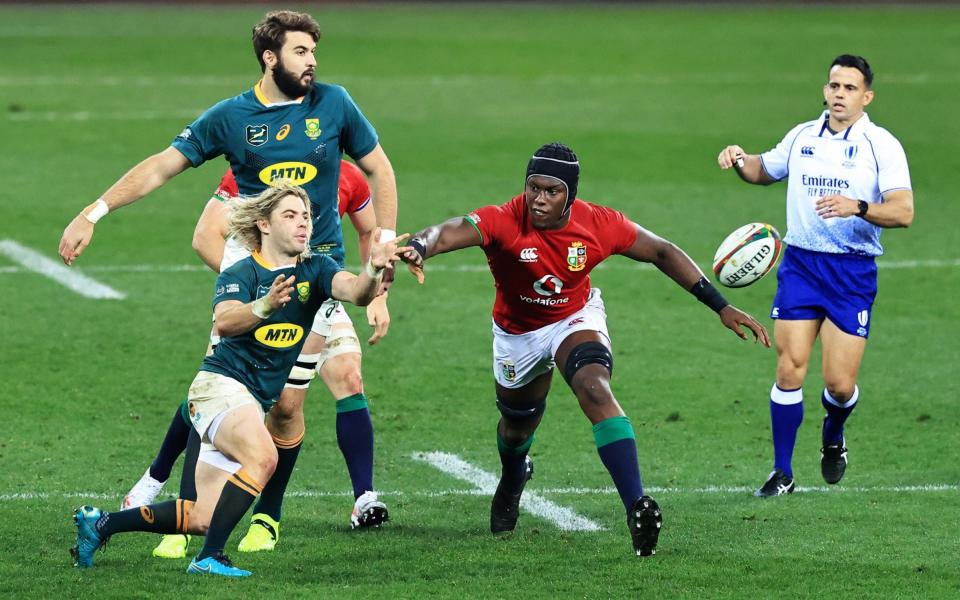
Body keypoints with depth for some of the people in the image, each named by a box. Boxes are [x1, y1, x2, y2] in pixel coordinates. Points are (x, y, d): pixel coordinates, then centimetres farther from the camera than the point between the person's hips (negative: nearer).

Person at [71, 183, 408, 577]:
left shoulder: (314, 271, 4)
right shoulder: (240, 274, -7)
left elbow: (354, 291, -16)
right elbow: (225, 322, -26)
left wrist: (374, 270, -39)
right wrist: (265, 305, -46)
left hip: (256, 402, 6)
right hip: (220, 385, -6)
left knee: (201, 520, 4)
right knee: (262, 457, -35)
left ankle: (100, 524, 20)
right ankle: (208, 557, -31)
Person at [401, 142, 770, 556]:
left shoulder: (599, 225, -25)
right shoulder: (504, 222, -33)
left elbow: (661, 252, -10)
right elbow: (450, 232, -52)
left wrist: (721, 307, -10)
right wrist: (419, 247, -77)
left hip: (576, 319, -1)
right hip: (517, 332, 1)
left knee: (595, 390, -29)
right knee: (518, 425, 19)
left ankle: (636, 505, -35)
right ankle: (512, 482, 57)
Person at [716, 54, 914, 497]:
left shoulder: (880, 145, -5)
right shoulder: (802, 137, 9)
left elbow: (903, 212, -15)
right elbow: (765, 170, 28)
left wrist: (857, 207, -33)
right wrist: (741, 161, 6)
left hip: (853, 273, -3)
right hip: (800, 264, 3)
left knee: (839, 384, -5)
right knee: (790, 369, -8)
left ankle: (833, 437, 30)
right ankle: (783, 473, 3)